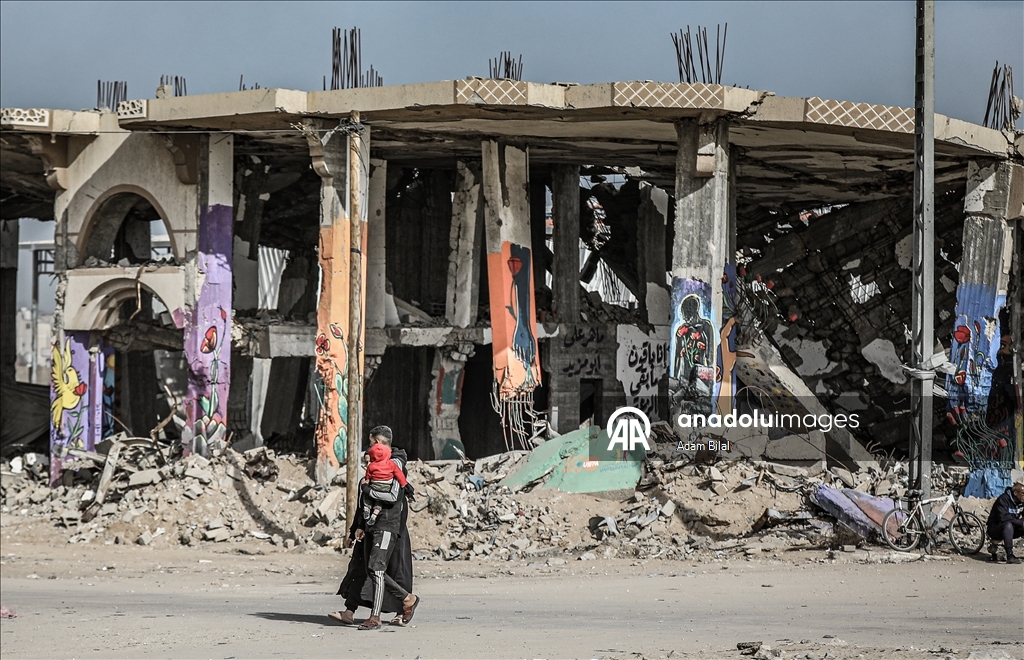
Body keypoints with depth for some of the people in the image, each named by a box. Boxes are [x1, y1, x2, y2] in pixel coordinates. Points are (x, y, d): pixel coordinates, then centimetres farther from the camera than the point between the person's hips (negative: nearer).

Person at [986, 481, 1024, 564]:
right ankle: (1010, 556, -42)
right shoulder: (1003, 500, -21)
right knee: (1008, 525, -38)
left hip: (1012, 529, 7)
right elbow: (1003, 518, -33)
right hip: (994, 529, -7)